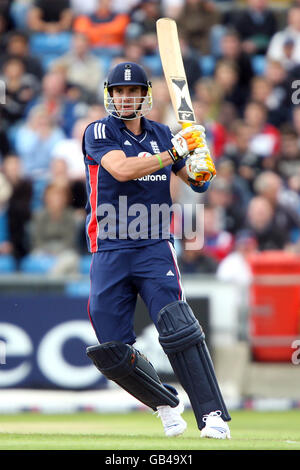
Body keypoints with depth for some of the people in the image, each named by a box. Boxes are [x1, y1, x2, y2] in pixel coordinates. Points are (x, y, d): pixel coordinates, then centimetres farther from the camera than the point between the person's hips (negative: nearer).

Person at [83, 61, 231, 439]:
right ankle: (165, 405, 23)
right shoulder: (99, 133, -1)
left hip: (155, 248, 1)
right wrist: (174, 152, -19)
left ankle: (213, 415, -22)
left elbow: (195, 180, 23)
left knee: (178, 330, -20)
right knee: (112, 352, 0)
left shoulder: (160, 135, 11)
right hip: (109, 253, -1)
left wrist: (201, 170, -1)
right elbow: (123, 169, -20)